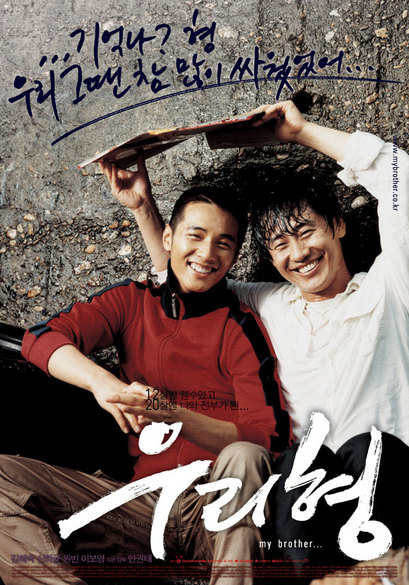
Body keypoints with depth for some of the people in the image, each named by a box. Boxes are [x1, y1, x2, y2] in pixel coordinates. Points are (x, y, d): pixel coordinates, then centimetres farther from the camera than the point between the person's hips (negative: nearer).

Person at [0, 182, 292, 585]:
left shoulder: (242, 329, -2)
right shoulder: (132, 301, 7)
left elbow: (270, 438, -12)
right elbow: (41, 338, -7)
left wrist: (174, 416, -28)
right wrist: (103, 382, -28)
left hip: (216, 507, -2)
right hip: (139, 502, 3)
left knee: (244, 457, -35)